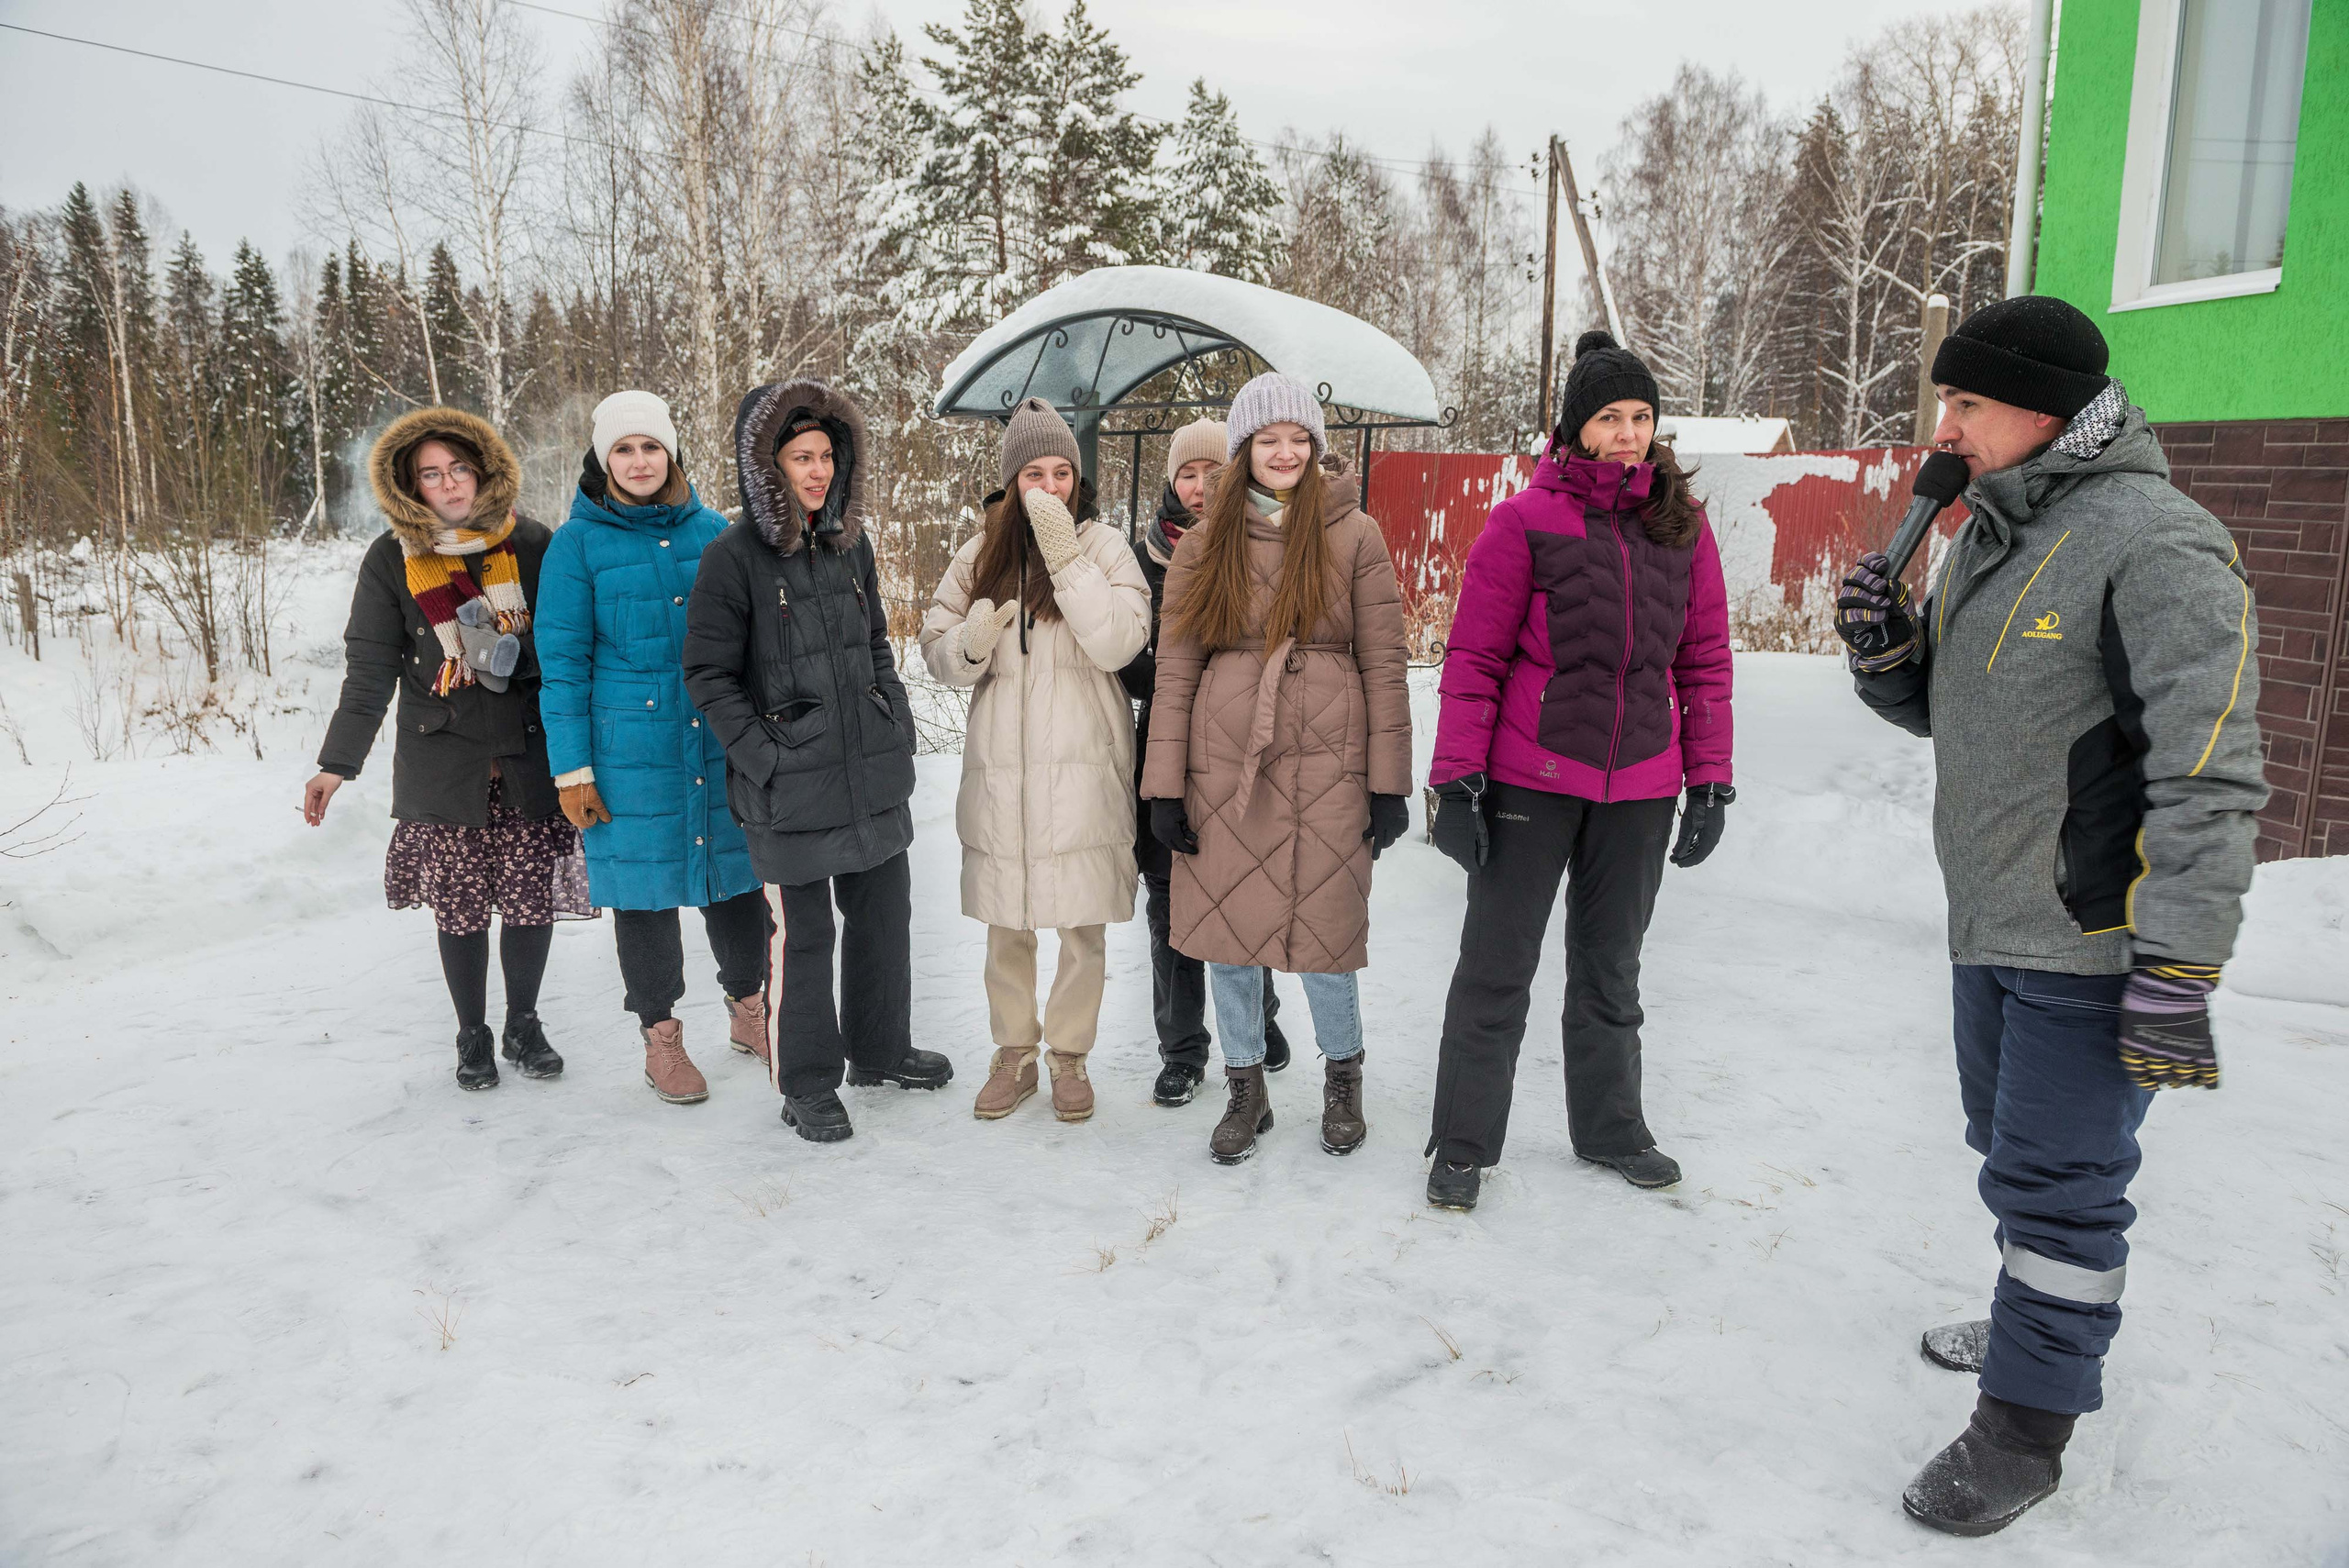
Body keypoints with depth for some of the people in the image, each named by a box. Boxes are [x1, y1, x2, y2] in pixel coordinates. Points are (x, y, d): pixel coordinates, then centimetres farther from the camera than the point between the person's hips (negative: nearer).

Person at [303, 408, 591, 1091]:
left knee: (532, 898, 3)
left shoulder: (532, 545, 2)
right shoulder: (390, 560, 2)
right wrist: (337, 764, -5)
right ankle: (473, 1036, 22)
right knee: (459, 905, 3)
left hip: (530, 753, 0)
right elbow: (369, 669, 1)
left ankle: (523, 1026, 23)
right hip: (442, 761, 0)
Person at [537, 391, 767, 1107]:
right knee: (644, 888, 6)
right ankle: (661, 1035, 23)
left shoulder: (713, 532, 8)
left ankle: (749, 1009, 29)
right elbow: (562, 662, -2)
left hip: (722, 744, 3)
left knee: (737, 875, 8)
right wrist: (572, 768, -5)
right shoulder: (579, 544, -1)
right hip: (630, 747, -2)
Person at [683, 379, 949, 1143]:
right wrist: (763, 757, -14)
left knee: (884, 914, 17)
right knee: (803, 935, 4)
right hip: (792, 788, -6)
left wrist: (897, 718, 8)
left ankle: (879, 1049, 36)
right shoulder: (733, 557, -10)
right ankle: (808, 1084, 21)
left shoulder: (850, 544, 8)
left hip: (875, 772, 6)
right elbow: (709, 674, -9)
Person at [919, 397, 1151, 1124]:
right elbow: (937, 652, 10)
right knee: (1006, 924, 12)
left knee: (1083, 926, 5)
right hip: (999, 768, 3)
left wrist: (1065, 554, -19)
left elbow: (1118, 642, -16)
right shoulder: (980, 554, 8)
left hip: (1081, 767, -2)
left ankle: (1069, 1056, 23)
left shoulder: (1102, 546, -1)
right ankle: (1014, 1053, 28)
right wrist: (973, 642, -13)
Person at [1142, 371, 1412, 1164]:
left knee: (1321, 933, 2)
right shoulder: (1204, 544, 7)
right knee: (1227, 931, 8)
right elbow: (1174, 668, 5)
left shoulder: (1354, 536, 2)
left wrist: (1389, 783, -2)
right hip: (1223, 765, 2)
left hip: (1325, 768, -2)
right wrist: (1164, 787, 1)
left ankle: (1342, 1078, 29)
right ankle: (1245, 1092, 27)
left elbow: (1383, 662, 1)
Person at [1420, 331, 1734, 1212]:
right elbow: (1474, 657, -6)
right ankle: (1463, 1146, 16)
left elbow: (1704, 661, 9)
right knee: (1498, 965, 3)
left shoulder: (1683, 526, 6)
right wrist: (1458, 777, -11)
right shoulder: (1527, 520, -6)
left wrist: (1710, 779, 6)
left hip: (1640, 786, 4)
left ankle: (1609, 1128, 33)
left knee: (1611, 967, 17)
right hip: (1531, 779, -4)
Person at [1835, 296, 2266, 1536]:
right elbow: (1946, 710, 18)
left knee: (2057, 1178, 2)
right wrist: (1887, 651, -3)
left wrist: (2176, 969, -24)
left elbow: (2209, 773, -23)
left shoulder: (2155, 543, -19)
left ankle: (2028, 1423, 18)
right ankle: (2042, 1323, 45)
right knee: (2011, 1148, 23)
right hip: (1989, 926, 9)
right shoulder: (1987, 536, 9)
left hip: (2094, 944, -9)